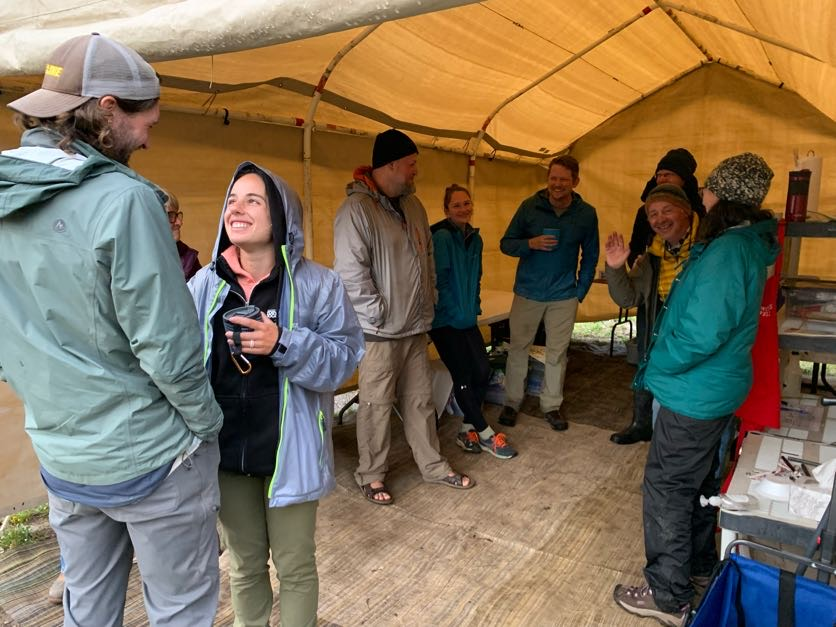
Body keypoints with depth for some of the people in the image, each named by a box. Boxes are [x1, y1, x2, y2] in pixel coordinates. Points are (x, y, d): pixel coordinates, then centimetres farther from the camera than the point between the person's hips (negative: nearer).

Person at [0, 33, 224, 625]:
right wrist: (208, 424, -7)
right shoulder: (123, 199, -23)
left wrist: (52, 402, 18)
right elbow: (166, 345, -23)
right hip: (148, 456, -7)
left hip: (59, 455, 7)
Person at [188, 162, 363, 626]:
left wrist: (284, 343, -25)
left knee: (295, 566, 15)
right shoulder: (204, 285, -3)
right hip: (225, 448, 3)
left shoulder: (316, 283, -10)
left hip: (290, 449, -2)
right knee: (244, 565, 22)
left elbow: (345, 356, -11)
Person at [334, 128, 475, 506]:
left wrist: (429, 303, 15)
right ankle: (371, 475, 23)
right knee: (377, 406, 5)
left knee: (421, 400, 17)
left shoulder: (412, 205, 11)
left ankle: (433, 466, 31)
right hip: (380, 331, -7)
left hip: (416, 327, 8)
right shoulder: (357, 209, -16)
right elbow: (350, 272, -21)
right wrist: (379, 314, -17)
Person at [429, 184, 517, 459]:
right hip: (444, 320, -7)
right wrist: (455, 312, -14)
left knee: (482, 370, 1)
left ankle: (467, 430, 17)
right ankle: (485, 434, 9)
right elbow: (439, 280, -16)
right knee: (463, 376, -3)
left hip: (467, 318, 7)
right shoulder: (442, 237, -13)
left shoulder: (475, 238, 10)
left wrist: (473, 307, 10)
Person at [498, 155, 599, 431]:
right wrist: (531, 243, -20)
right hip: (528, 292, 0)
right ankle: (512, 402, 22)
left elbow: (590, 256, 8)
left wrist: (581, 291, 1)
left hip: (564, 296, 1)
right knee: (518, 348, 7)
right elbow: (506, 244, 0)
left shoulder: (586, 214, -1)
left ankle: (552, 405, 24)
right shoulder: (529, 206, -4)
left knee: (557, 353, 9)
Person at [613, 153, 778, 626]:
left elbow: (701, 333, -31)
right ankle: (699, 562, 44)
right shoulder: (748, 245, 6)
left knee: (667, 488, 3)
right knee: (699, 480, 24)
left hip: (695, 394, -10)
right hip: (716, 387, 10)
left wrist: (655, 369, -16)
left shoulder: (728, 251, -26)